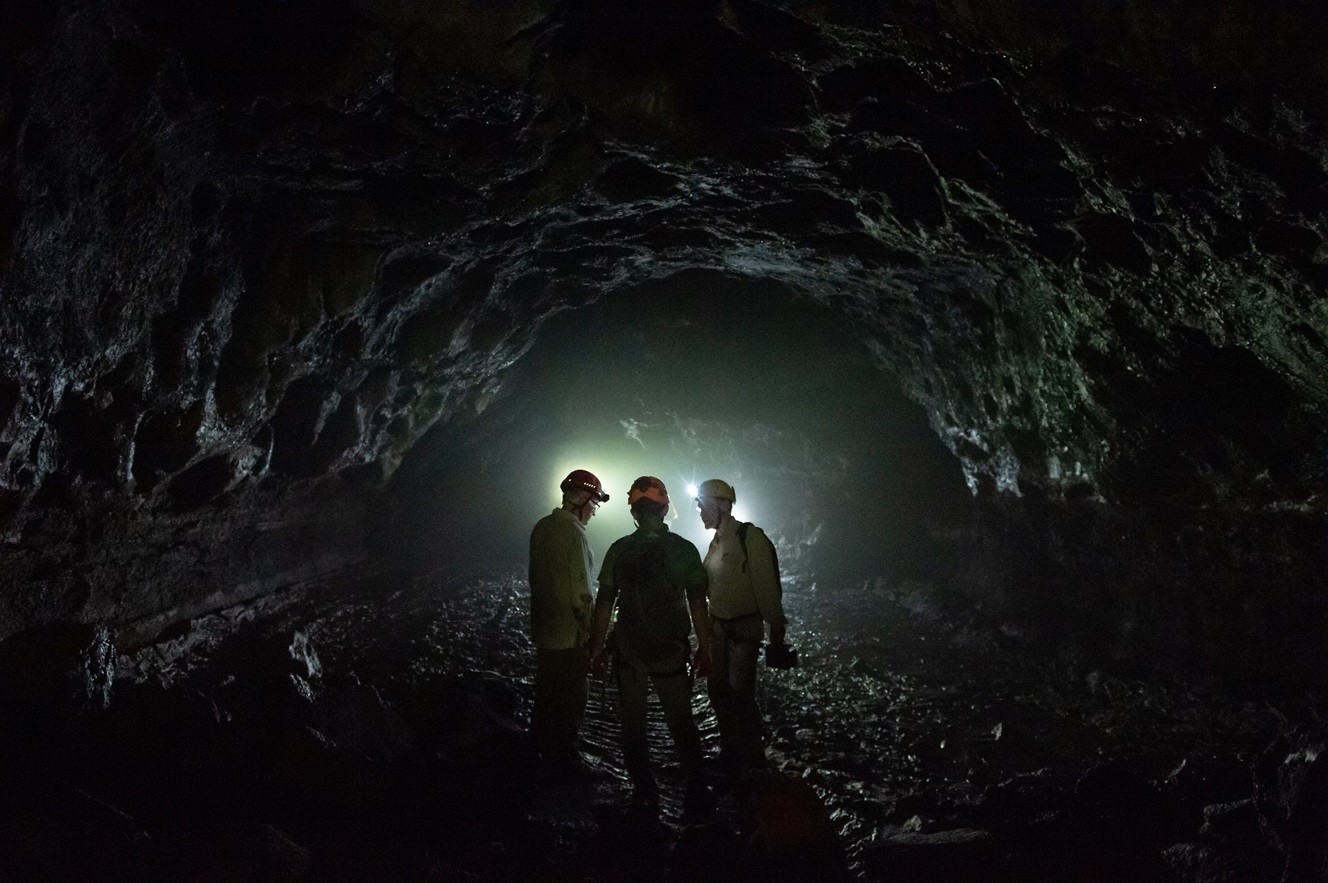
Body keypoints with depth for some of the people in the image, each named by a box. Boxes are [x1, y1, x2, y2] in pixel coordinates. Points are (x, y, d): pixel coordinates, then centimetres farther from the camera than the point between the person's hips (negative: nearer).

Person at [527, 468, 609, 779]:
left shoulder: (543, 526, 7)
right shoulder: (572, 531, -21)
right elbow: (580, 590, -22)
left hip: (544, 631, 9)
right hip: (570, 635, -9)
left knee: (547, 696, 21)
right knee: (570, 700, 4)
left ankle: (543, 753, 34)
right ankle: (564, 762, 15)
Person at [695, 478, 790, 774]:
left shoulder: (749, 538, -17)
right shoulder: (717, 540, 8)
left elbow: (767, 587, -17)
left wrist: (777, 630, -15)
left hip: (745, 627, -8)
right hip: (718, 626, 8)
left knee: (740, 694, -6)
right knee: (718, 690, 12)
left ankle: (752, 760, 12)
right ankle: (730, 751, 29)